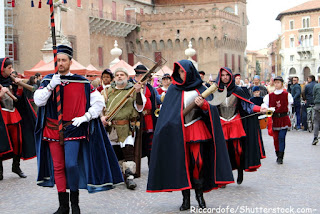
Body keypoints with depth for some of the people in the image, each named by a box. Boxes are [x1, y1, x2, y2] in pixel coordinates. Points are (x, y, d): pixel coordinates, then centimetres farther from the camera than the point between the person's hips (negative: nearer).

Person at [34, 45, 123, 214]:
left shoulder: (82, 82, 1)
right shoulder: (48, 80, 6)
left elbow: (99, 102, 3)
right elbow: (38, 101, -5)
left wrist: (85, 117, -7)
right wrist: (51, 86, -17)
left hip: (73, 129, -2)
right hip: (53, 129, 3)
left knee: (71, 165, -13)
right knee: (58, 167, 4)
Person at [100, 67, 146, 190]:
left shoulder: (133, 90, 6)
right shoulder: (108, 91, 13)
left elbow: (139, 108, -2)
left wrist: (138, 92, -14)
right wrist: (102, 116, -5)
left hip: (127, 128, -4)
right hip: (111, 128, 4)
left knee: (128, 151, -14)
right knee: (116, 151, 12)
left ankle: (129, 177, -13)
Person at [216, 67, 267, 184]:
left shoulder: (237, 90, 4)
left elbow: (247, 104, 1)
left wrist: (259, 109, -14)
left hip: (236, 124, -1)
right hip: (221, 125, 1)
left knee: (238, 150, -5)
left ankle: (240, 172, 17)